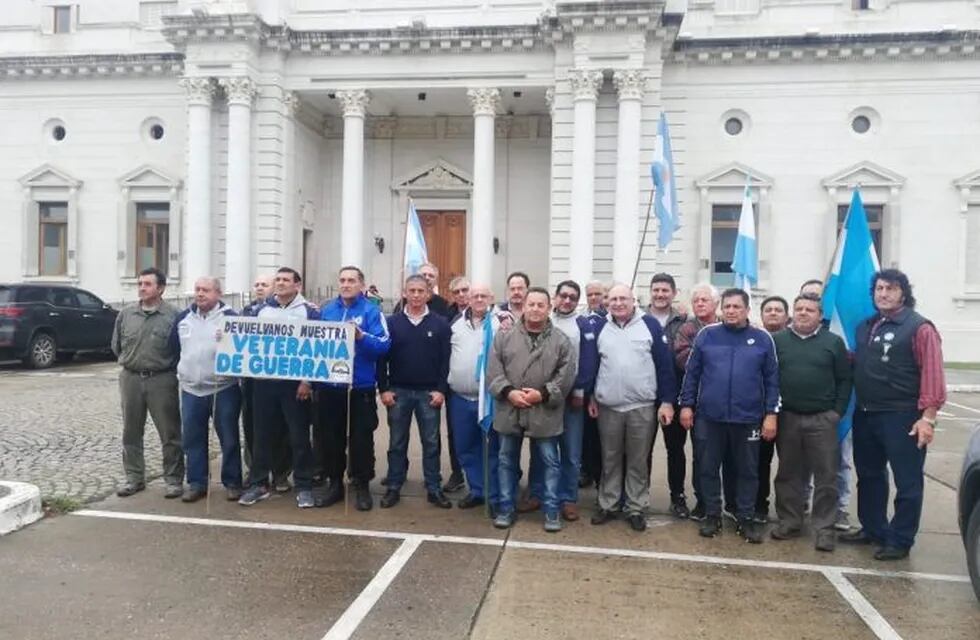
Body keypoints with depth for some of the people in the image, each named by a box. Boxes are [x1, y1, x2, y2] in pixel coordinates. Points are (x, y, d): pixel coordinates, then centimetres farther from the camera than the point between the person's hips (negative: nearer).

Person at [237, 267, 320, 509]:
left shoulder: (309, 312, -2)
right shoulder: (262, 310, 11)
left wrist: (308, 380, -12)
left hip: (295, 382, -4)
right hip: (264, 381, 4)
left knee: (299, 436, 2)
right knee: (263, 434, 10)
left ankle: (304, 486, 10)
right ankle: (258, 484, 20)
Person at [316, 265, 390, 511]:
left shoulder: (371, 311, -5)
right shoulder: (326, 310, 8)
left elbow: (383, 345, -14)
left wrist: (361, 336, -29)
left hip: (361, 387, -4)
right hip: (329, 385, 4)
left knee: (361, 439, 5)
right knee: (331, 438, 13)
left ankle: (362, 486, 19)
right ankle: (334, 484, 28)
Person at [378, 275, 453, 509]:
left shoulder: (440, 324, 1)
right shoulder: (392, 322, 2)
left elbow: (445, 360, -1)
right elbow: (381, 358, 2)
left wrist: (441, 390, -8)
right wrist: (383, 388, -4)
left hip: (429, 393, 0)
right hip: (398, 391, 0)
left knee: (431, 443, 6)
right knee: (397, 443, 9)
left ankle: (434, 489, 15)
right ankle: (394, 488, 19)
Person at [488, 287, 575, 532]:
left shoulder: (561, 340, 0)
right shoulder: (504, 336, 3)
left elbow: (566, 376, -4)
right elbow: (494, 370, -1)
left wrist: (543, 394, -15)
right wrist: (508, 392, -14)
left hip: (545, 413, -1)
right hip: (509, 411, 1)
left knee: (550, 463, 7)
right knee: (507, 461, 11)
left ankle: (552, 511, 20)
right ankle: (506, 508, 25)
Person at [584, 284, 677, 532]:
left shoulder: (650, 324, -3)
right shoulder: (599, 327, 4)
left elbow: (664, 364, -3)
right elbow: (589, 363, 8)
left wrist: (667, 401, -5)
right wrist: (589, 396, 5)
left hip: (643, 407, -2)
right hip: (608, 407, 2)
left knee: (639, 461, 8)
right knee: (610, 459, 13)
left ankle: (636, 508, 20)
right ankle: (607, 504, 24)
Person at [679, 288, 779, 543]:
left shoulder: (762, 339, 1)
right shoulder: (707, 335, 1)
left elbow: (772, 379, 3)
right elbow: (692, 373, 4)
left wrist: (771, 413, -3)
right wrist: (686, 405, 0)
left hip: (748, 418, 0)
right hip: (710, 416, 0)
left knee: (747, 471, 11)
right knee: (709, 469, 10)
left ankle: (745, 519, 25)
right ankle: (712, 516, 25)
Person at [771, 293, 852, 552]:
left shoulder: (833, 342, 2)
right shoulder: (777, 340, 4)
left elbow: (844, 380, 4)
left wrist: (837, 411, -3)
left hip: (822, 419, -1)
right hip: (786, 418, 1)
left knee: (826, 476, 2)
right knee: (788, 474, 11)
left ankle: (825, 528, 12)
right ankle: (789, 522, 22)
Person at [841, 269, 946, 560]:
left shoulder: (919, 328, -9)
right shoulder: (865, 327, 12)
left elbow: (932, 373, -15)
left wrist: (928, 417, -19)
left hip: (902, 417, -7)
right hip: (865, 416, 7)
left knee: (907, 482, 3)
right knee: (869, 477, 18)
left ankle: (900, 541, 14)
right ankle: (873, 529, 32)